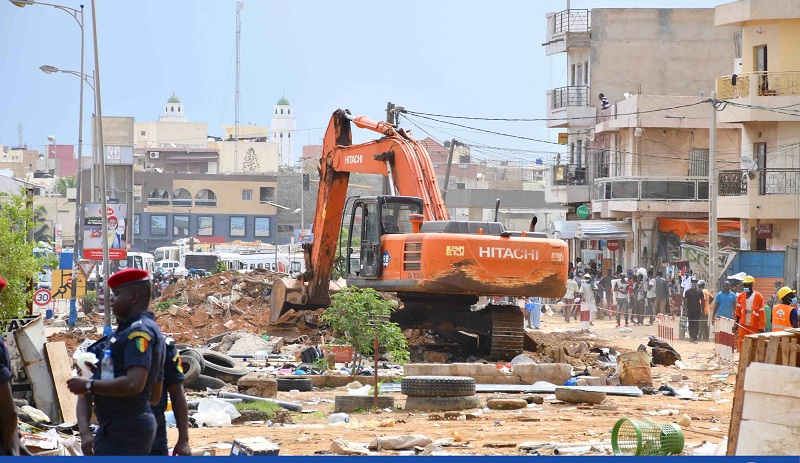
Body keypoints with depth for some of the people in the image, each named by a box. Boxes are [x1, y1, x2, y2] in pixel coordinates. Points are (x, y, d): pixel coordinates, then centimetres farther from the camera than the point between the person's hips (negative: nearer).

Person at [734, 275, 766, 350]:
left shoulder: (759, 297, -7)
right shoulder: (741, 296, 5)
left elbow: (762, 314, -8)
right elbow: (738, 312, 13)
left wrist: (761, 328, -12)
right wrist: (736, 324, 8)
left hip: (754, 326, -3)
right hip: (743, 325, 3)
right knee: (742, 344, -1)